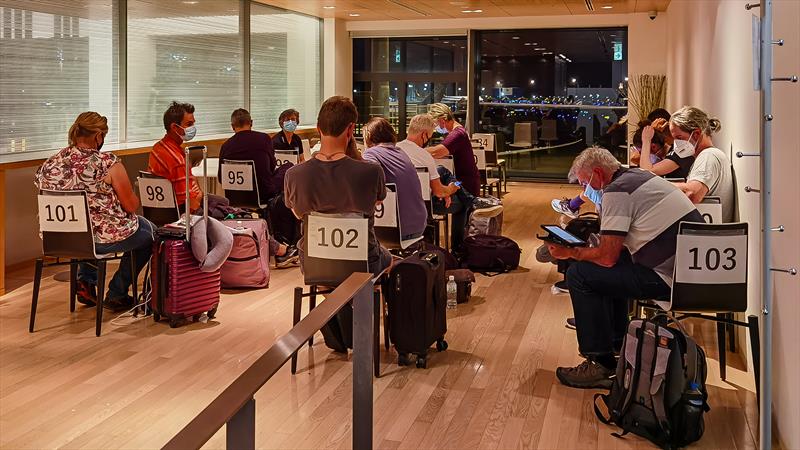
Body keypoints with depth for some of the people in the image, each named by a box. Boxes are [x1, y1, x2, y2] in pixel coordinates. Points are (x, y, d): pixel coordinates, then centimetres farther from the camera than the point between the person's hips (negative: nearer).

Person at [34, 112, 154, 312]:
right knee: (149, 232, 22)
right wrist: (134, 198, 12)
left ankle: (86, 282, 26)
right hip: (104, 239, -6)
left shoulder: (50, 164, -3)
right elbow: (131, 206, -12)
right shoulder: (108, 163, -18)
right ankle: (116, 294, 24)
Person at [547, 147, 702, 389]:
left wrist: (571, 252, 1)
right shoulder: (639, 176, 17)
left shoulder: (617, 191, -12)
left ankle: (601, 363, 0)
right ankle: (617, 343, 33)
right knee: (609, 269, 28)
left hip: (671, 276, -10)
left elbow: (607, 256, -14)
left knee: (579, 275, -5)